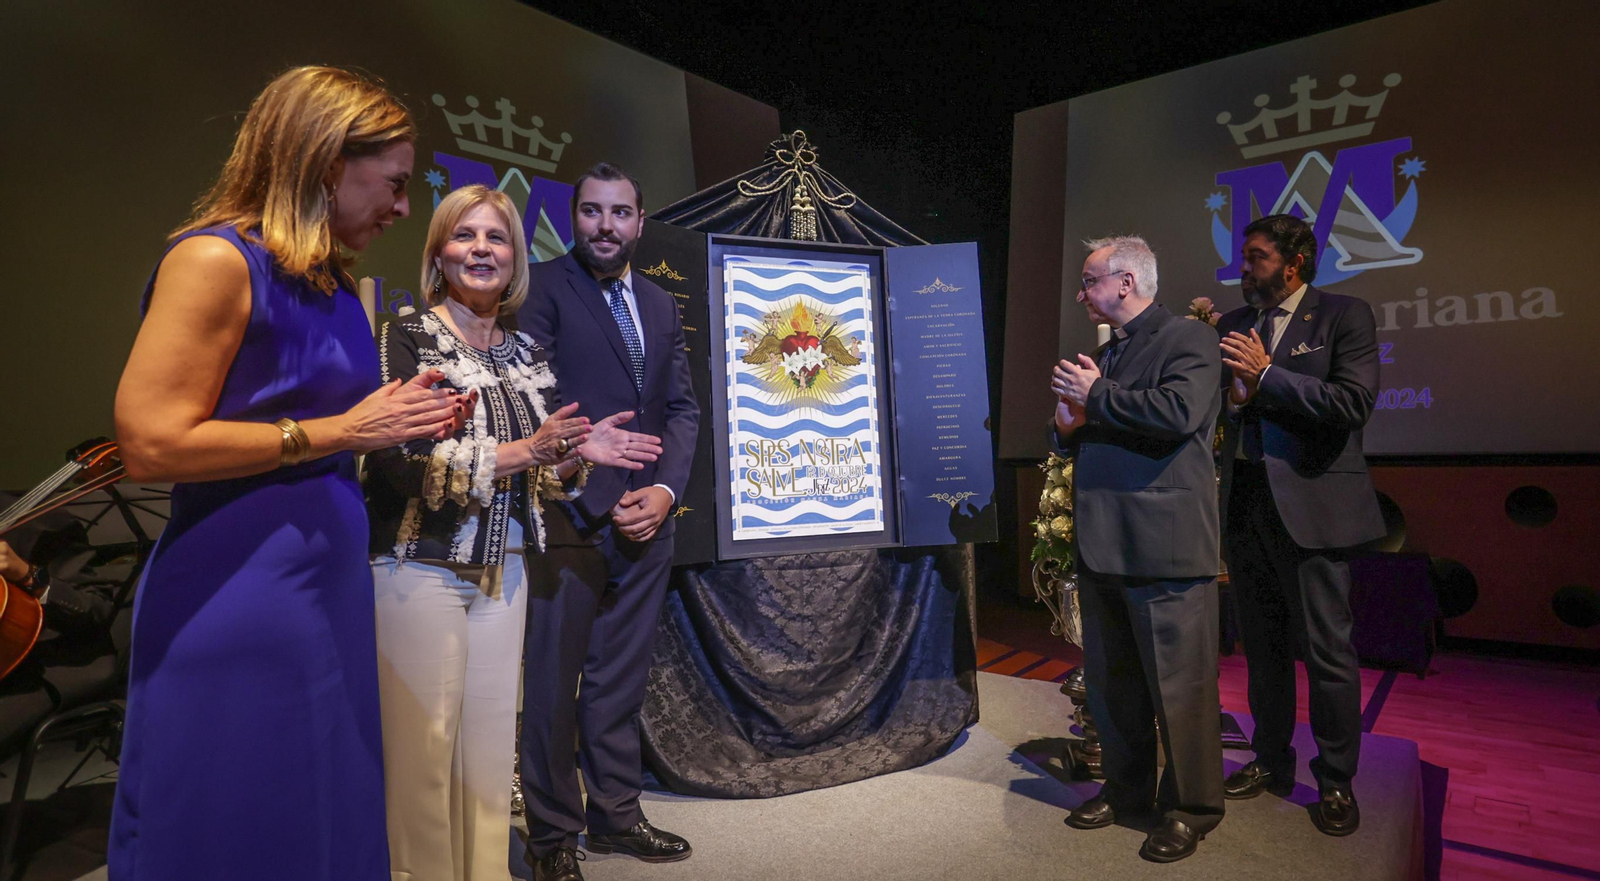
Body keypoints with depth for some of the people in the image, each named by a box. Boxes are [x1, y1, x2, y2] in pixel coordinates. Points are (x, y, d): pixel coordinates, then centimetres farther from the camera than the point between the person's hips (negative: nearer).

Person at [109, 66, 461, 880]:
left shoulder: (334, 283, 11)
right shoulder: (217, 258, -12)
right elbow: (151, 443, -18)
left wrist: (402, 421, 5)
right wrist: (345, 429, -17)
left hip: (331, 582, 8)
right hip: (236, 599, -8)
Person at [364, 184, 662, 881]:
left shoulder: (529, 355, 10)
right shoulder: (405, 339, -6)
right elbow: (401, 458, -17)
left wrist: (577, 454, -7)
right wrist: (522, 450, -23)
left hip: (502, 571, 5)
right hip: (420, 569, -5)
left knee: (491, 745, 13)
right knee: (423, 749, 2)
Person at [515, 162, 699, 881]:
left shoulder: (661, 306, 16)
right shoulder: (541, 287, -2)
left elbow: (681, 407, 13)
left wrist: (665, 490, -3)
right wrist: (601, 502, -13)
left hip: (645, 522, 5)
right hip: (570, 521, -5)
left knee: (620, 682, 16)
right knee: (553, 683, 5)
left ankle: (616, 816, 31)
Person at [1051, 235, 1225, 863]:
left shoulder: (1188, 340, -6)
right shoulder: (1102, 355, 19)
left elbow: (1178, 412, -24)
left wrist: (1094, 397, -13)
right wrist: (1070, 426, 2)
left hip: (1162, 545, -8)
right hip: (1101, 546, 8)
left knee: (1178, 684, 3)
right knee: (1109, 680, 17)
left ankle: (1191, 808, 21)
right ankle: (1126, 788, 34)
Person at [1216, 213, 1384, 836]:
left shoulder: (1344, 316, -3)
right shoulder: (1234, 324, 11)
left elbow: (1353, 404, -16)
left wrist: (1267, 375, -18)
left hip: (1309, 503, -5)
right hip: (1245, 499, 5)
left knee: (1326, 651, 2)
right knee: (1262, 644, 15)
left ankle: (1336, 782, 20)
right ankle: (1271, 762, 31)